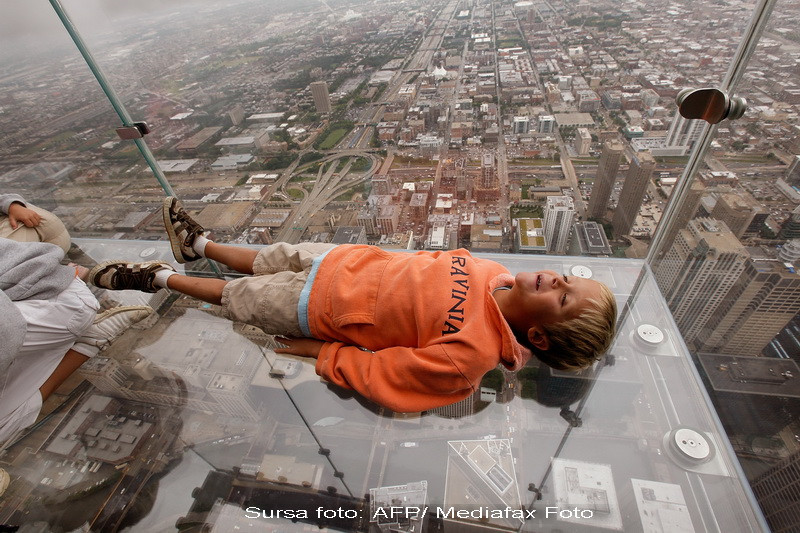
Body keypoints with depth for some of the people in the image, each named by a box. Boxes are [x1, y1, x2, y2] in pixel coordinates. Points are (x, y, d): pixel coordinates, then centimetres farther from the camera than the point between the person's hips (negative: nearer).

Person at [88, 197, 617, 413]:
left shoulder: (469, 352, -29)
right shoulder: (495, 275, -10)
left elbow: (374, 374, -24)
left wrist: (320, 352, -15)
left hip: (320, 307, -5)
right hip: (347, 259, 5)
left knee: (238, 295, 14)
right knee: (269, 258, 21)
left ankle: (159, 276, 42)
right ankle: (196, 242, 51)